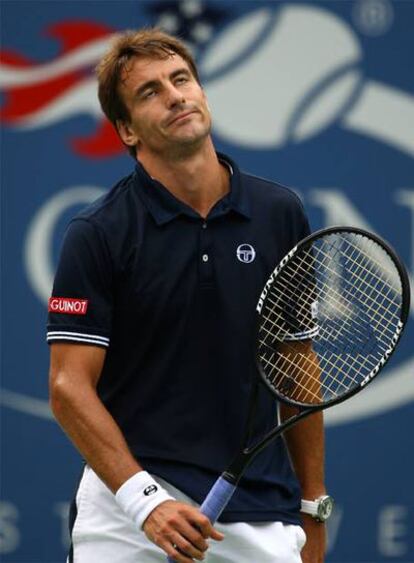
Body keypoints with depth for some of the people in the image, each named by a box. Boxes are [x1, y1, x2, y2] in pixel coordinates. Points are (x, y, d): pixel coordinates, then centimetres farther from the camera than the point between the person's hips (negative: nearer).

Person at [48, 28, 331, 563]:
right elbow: (70, 387, -8)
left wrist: (312, 505, 12)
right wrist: (145, 499, -20)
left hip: (260, 516, 3)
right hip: (128, 497, -3)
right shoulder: (97, 233, -4)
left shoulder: (280, 213, 6)